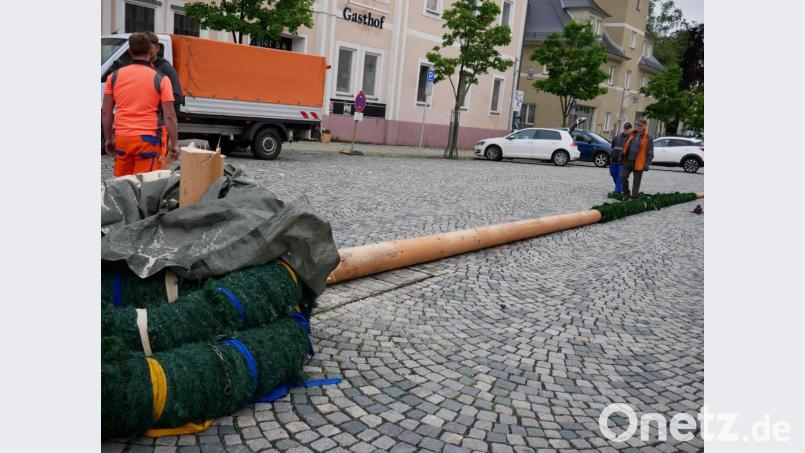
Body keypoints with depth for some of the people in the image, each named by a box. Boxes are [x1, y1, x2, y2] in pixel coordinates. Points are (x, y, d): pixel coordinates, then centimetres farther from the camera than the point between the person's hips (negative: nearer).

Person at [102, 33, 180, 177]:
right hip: (146, 139, -3)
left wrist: (109, 139, 18)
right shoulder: (161, 80, -4)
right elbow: (169, 116, -9)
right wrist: (174, 144, -3)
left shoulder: (114, 77, 6)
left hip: (121, 138, 4)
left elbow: (106, 113, 8)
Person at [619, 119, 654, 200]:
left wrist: (646, 164, -13)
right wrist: (622, 158, 11)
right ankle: (626, 194, 13)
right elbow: (626, 147, 16)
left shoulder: (648, 138, -4)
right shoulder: (632, 134, 10)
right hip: (628, 161, 4)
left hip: (638, 164, -4)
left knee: (636, 182, 2)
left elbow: (650, 153, -6)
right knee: (623, 177, -4)